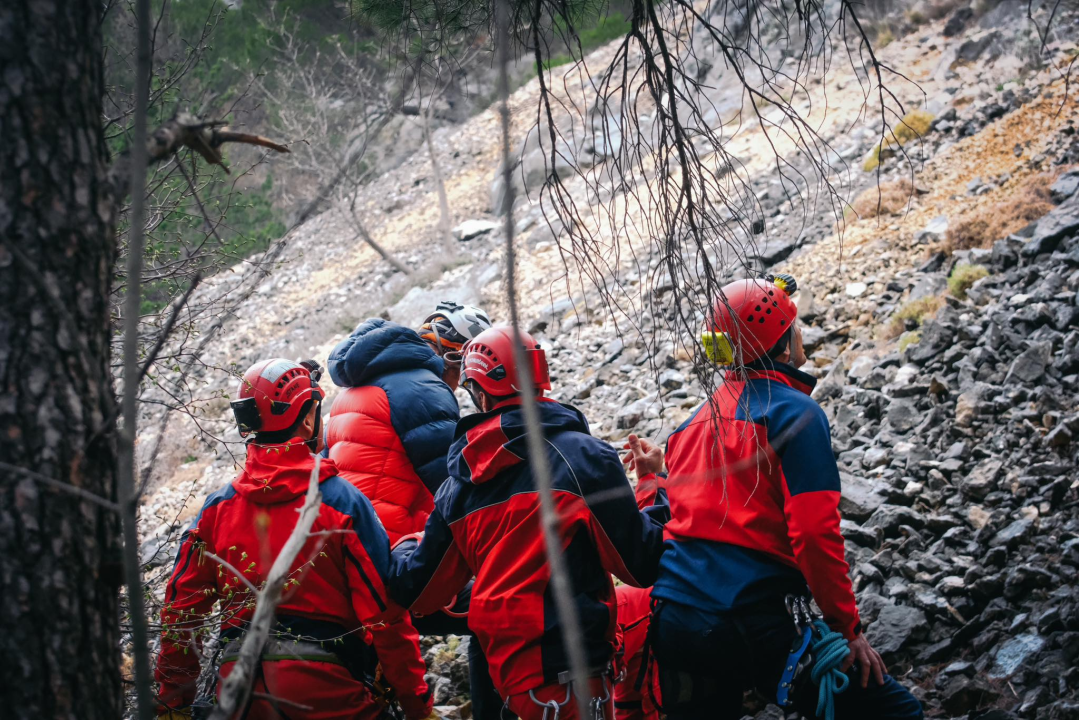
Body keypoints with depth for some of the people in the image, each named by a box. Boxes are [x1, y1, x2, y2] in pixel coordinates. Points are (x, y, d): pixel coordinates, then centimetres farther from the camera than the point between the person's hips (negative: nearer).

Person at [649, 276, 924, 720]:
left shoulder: (697, 418, 19)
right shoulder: (794, 412, -5)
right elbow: (814, 531, -13)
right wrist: (848, 627, -7)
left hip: (671, 619, 8)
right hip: (754, 625, -8)